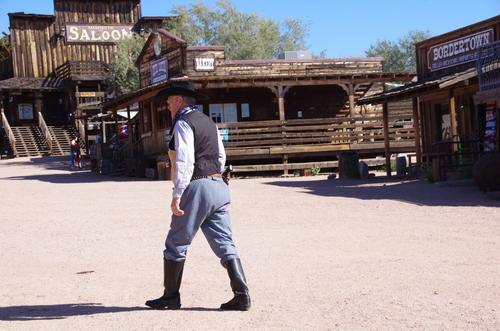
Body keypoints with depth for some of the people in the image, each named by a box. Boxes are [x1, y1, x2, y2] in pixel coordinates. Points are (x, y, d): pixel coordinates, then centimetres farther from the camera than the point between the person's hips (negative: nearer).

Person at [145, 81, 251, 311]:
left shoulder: (183, 123, -7)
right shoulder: (208, 122, 18)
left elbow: (184, 161, -18)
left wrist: (177, 195, -19)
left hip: (196, 188, -8)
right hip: (218, 186, 8)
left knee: (176, 246, 5)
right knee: (225, 246, 4)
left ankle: (171, 297, 13)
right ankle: (242, 296, -3)